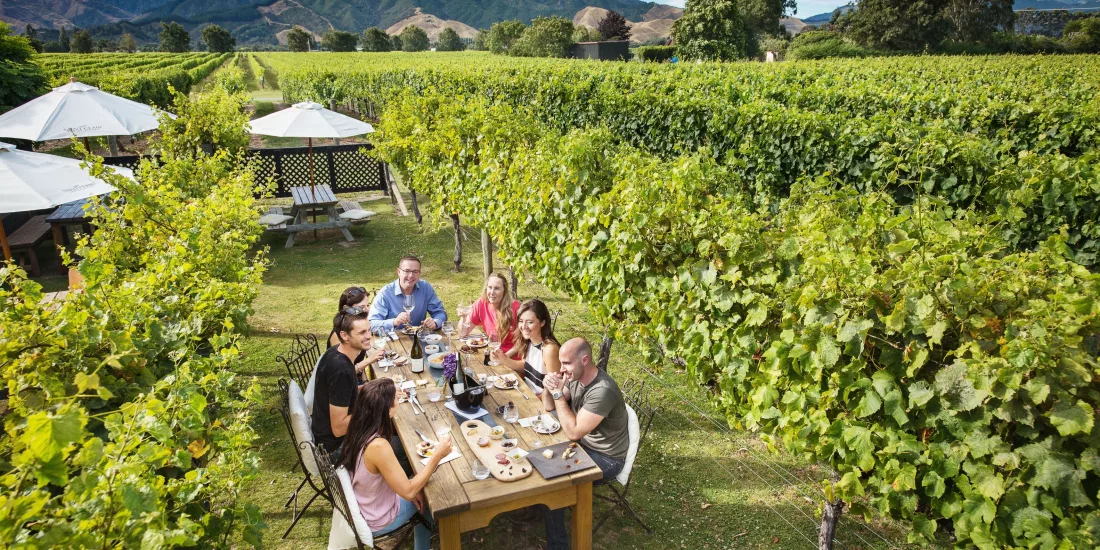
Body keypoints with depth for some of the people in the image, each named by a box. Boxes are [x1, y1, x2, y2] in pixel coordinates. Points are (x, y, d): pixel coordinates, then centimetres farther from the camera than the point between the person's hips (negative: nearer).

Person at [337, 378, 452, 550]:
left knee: (419, 484, 22)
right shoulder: (378, 446, -36)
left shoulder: (358, 429, -11)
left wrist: (412, 487, -1)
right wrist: (437, 455, -25)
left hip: (360, 508, 6)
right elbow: (408, 492, -28)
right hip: (377, 521, -6)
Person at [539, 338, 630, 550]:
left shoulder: (602, 391, -33)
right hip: (584, 444, 8)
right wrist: (548, 388, -16)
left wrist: (558, 393, -28)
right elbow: (549, 406, 5)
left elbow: (573, 432, -30)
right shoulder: (575, 376, -6)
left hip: (605, 459, -8)